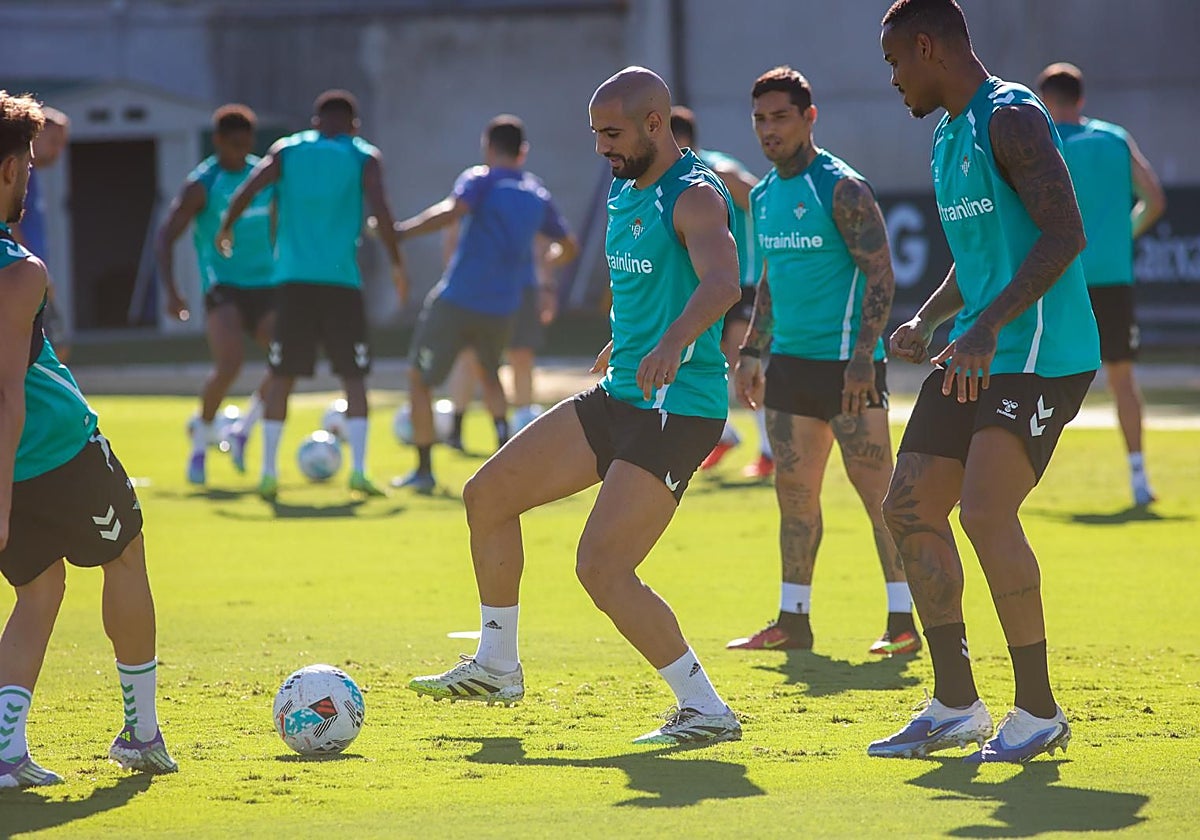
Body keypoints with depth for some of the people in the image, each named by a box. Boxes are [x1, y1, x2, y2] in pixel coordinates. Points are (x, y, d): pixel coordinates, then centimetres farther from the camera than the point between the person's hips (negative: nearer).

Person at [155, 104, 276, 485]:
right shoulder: (201, 184, -7)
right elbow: (165, 236, -8)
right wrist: (171, 292, -19)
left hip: (264, 284, 5)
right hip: (222, 286, -5)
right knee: (229, 364, -23)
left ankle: (243, 429, 6)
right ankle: (200, 443, -3)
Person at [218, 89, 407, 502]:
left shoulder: (287, 150, 11)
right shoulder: (364, 157, 6)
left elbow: (246, 191, -1)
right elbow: (379, 209, -8)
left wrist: (225, 230, 14)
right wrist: (396, 263, -1)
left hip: (293, 281, 2)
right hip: (341, 282, -2)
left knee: (280, 377, 8)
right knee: (353, 376, 4)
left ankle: (268, 474, 4)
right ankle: (358, 471, -8)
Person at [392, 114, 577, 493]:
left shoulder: (480, 180, -5)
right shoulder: (539, 196, 11)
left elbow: (451, 211, -25)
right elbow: (569, 247, 21)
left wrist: (400, 231, -24)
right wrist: (546, 265, 40)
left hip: (455, 301, -6)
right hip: (503, 306, 6)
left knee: (418, 378, 7)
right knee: (489, 375, 30)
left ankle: (424, 470, 4)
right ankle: (505, 444, 9)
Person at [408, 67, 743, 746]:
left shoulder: (694, 197, -17)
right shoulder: (624, 192, 13)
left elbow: (723, 283, -37)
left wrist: (672, 343, -54)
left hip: (679, 408, -10)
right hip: (619, 397, 10)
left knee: (602, 568, -18)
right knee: (488, 494, 11)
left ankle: (707, 710, -8)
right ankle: (497, 668, 24)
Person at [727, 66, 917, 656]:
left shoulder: (841, 190, -11)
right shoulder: (764, 195, 13)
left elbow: (880, 274, -15)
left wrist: (863, 357, -22)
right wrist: (752, 351, 18)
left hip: (846, 363, -8)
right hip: (790, 363, 8)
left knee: (877, 492, -6)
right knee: (794, 491, 9)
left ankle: (904, 623, -4)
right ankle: (793, 620, 15)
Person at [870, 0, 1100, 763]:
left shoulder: (1011, 119, -13)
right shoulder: (949, 138, 18)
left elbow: (1066, 234, -22)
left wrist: (989, 326, -29)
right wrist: (927, 321, 11)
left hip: (1041, 354, -10)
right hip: (979, 355, 10)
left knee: (986, 515, -18)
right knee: (911, 508, 5)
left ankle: (1039, 712, -7)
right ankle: (956, 706, 11)